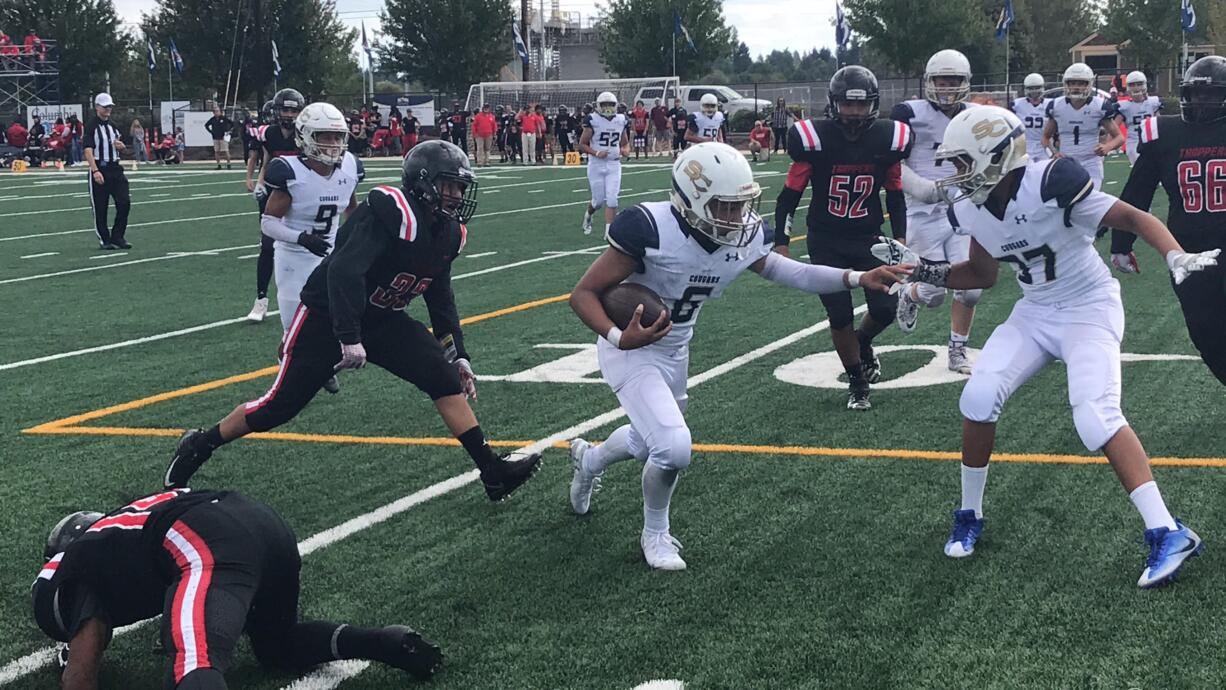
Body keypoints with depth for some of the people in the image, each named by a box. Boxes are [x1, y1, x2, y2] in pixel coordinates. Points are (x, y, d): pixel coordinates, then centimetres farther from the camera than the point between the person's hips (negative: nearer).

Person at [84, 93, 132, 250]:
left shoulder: (114, 126, 15)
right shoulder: (91, 126, -6)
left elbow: (123, 150, 25)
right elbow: (88, 150, -17)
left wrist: (121, 146, 0)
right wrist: (95, 171, -28)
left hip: (115, 169, 6)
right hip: (99, 169, -6)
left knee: (124, 202, -3)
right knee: (100, 207, 0)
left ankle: (117, 236, 8)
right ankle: (104, 240, 11)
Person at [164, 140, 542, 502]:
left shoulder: (448, 234, 0)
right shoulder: (393, 213, -27)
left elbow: (441, 298, 13)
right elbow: (344, 271, -36)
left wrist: (458, 355, 11)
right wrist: (348, 338, -38)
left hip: (382, 320, 7)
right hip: (327, 315, -7)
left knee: (444, 377, -9)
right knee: (280, 405, 0)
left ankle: (492, 471, -7)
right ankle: (197, 448, 22)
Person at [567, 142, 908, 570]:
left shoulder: (746, 236, -15)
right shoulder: (652, 229, -34)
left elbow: (780, 270, 3)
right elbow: (583, 294, -27)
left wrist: (859, 279, -6)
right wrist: (620, 337, -44)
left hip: (674, 351, 7)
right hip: (631, 350, -7)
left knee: (649, 440, 26)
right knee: (673, 446, -22)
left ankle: (588, 459, 61)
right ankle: (655, 534, 8)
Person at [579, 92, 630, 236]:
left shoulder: (621, 121, 4)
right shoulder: (593, 121, -8)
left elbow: (625, 143, 16)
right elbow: (582, 144, -5)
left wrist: (626, 150, -7)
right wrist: (596, 153, -20)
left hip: (614, 165, 3)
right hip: (596, 165, -3)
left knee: (612, 199, -8)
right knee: (599, 200, 4)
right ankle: (588, 215, 37)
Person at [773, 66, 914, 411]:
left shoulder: (887, 139, -7)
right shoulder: (815, 139, -15)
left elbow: (895, 196, 6)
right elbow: (790, 195, -6)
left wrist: (901, 241, 5)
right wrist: (781, 245, -8)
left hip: (869, 239, 2)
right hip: (825, 242, -2)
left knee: (885, 308, -5)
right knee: (840, 316, -3)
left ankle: (862, 343, 30)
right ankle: (857, 384, 18)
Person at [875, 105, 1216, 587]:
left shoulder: (1050, 185, -26)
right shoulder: (973, 209, -3)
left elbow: (1133, 217, -23)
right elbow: (984, 275, 15)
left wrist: (1176, 257, -39)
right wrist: (923, 271, 3)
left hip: (1089, 308, -6)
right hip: (1035, 313, 6)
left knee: (1096, 418, -25)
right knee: (979, 396, -12)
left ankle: (1168, 534, -21)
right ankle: (969, 517, 7)